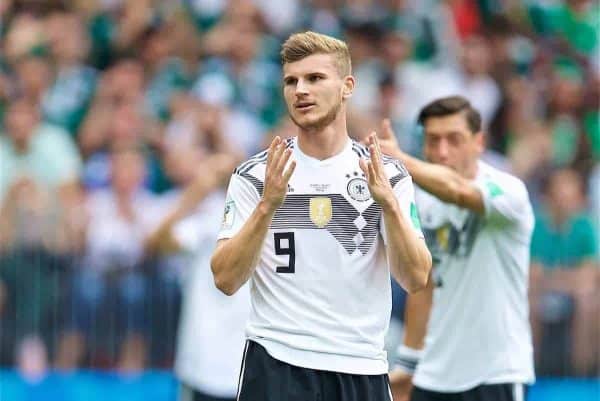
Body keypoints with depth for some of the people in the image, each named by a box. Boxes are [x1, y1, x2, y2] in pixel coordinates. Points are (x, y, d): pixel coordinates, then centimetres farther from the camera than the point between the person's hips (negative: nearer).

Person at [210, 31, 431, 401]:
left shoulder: (388, 175, 4)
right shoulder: (255, 175, 1)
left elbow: (416, 278, -4)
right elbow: (226, 279, -8)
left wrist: (388, 202, -18)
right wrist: (268, 205, -20)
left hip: (361, 369, 2)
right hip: (277, 366, -2)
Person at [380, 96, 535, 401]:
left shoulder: (506, 190, -14)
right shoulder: (425, 201, 6)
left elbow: (458, 191, -38)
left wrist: (400, 160, -52)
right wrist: (407, 362, 17)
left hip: (496, 376, -6)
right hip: (435, 375, 6)